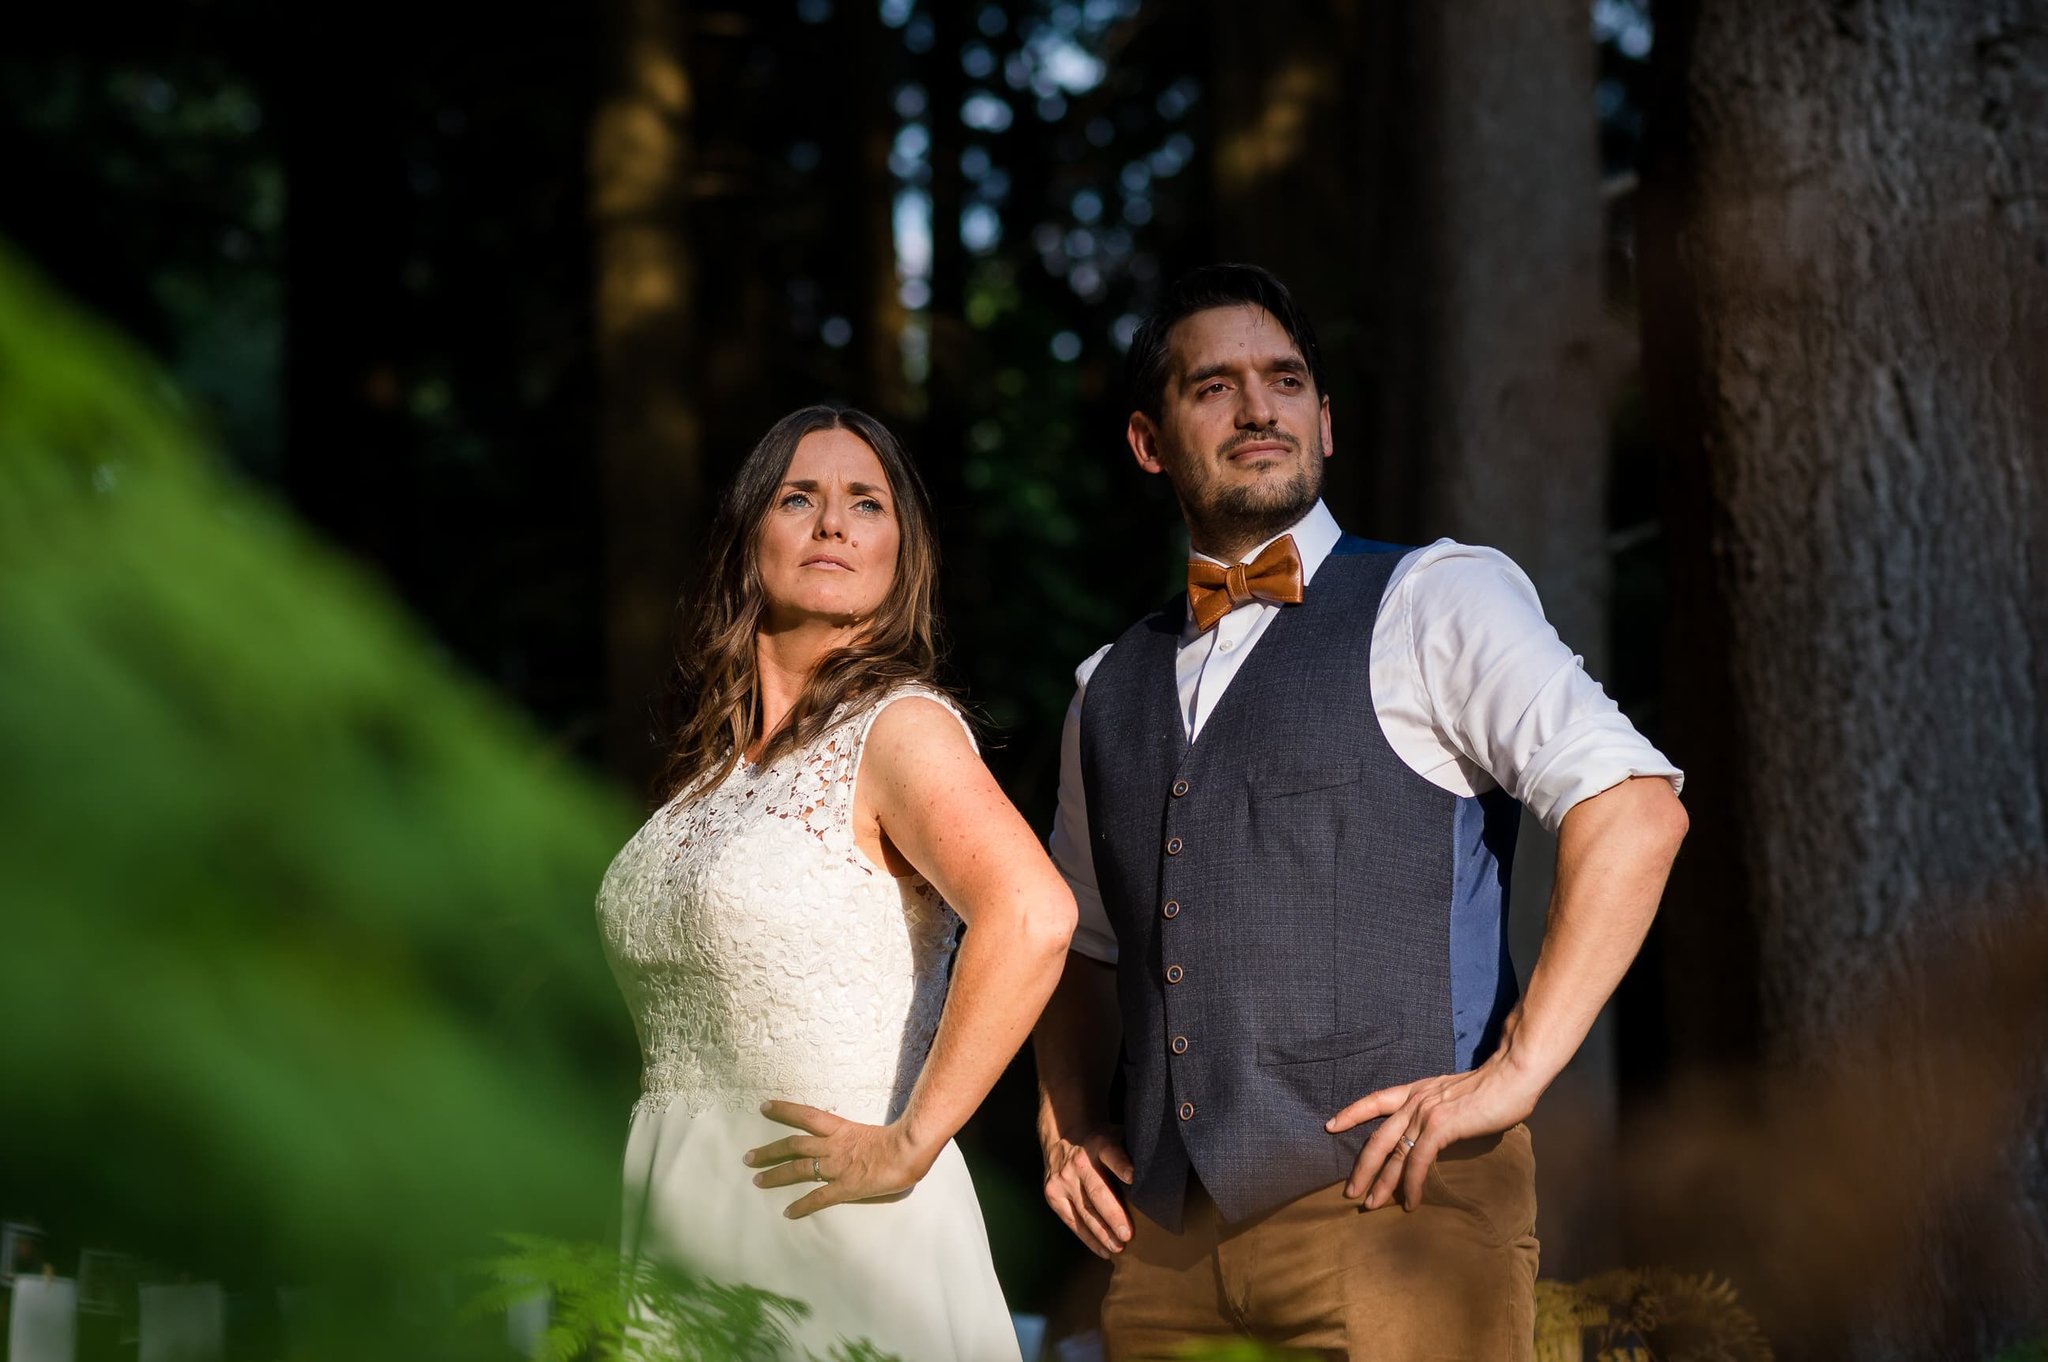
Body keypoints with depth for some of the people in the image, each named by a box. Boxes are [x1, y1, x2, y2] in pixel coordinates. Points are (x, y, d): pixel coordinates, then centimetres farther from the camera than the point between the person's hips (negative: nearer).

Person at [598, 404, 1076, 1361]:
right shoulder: (714, 758, 12)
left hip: (835, 1237, -7)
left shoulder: (901, 727, -11)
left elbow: (1031, 917, -27)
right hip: (682, 1226, 7)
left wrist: (907, 1146, -24)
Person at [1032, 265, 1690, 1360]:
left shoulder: (1435, 601, 2)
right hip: (1166, 1243, 5)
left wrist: (1516, 1072, -16)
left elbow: (1634, 810, -10)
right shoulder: (1111, 691, 19)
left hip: (1391, 1208, -5)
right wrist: (1065, 1124, 15)